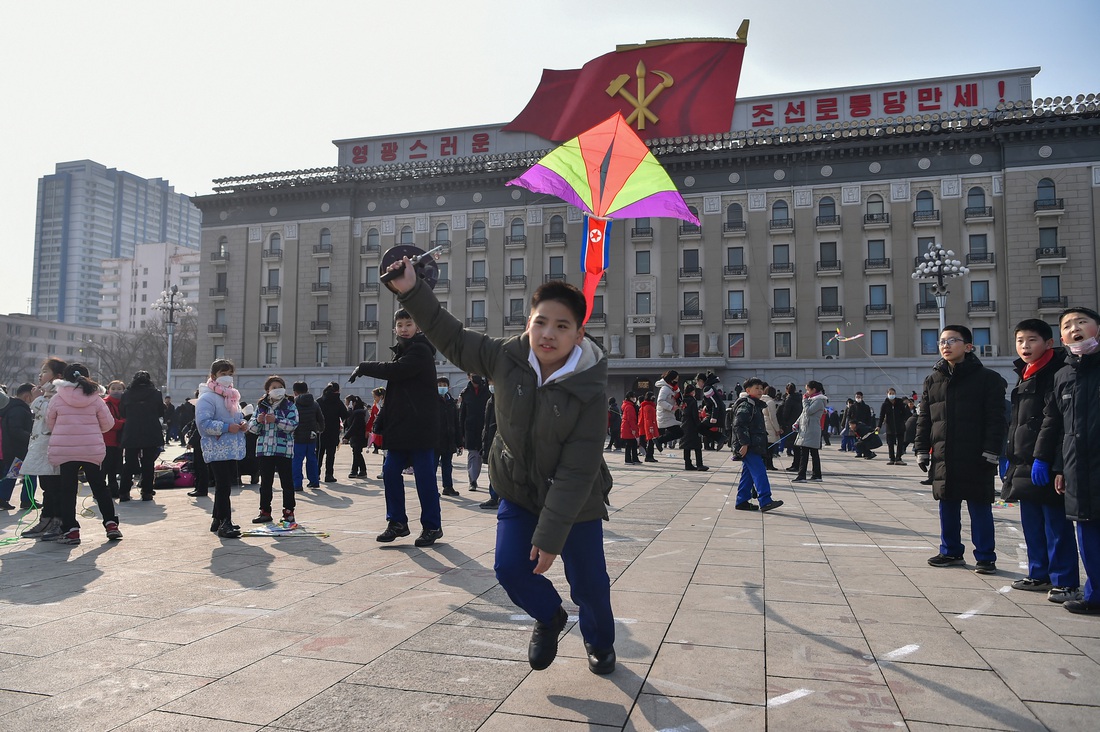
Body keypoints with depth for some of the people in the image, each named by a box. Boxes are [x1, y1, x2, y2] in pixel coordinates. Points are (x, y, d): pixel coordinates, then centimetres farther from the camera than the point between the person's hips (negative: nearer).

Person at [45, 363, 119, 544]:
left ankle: (70, 529, 3)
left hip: (64, 451, -1)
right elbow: (107, 423, 4)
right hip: (92, 449, 1)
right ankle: (111, 524, 10)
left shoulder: (57, 399, -3)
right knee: (99, 486, 11)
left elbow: (49, 424, 7)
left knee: (67, 489, 6)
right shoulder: (96, 399, -2)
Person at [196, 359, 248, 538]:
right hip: (217, 450, -9)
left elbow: (238, 416, 30)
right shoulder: (207, 397, -11)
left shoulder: (232, 396, 19)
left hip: (232, 449, 9)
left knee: (225, 485, 15)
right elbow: (204, 422, -20)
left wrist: (243, 423, 7)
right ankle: (224, 523, -9)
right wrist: (227, 427, -24)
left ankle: (218, 520, 25)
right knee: (223, 486, -11)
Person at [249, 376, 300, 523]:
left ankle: (288, 512, 9)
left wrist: (276, 420, -22)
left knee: (287, 482, 1)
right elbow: (252, 428, 10)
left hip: (283, 449, -3)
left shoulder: (290, 405, 0)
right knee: (265, 482, 10)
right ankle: (265, 511, 19)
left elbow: (293, 424, -13)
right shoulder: (261, 406, 9)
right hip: (264, 449, 4)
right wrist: (258, 421, -11)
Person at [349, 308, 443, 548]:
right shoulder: (402, 351, 18)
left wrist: (364, 367, -11)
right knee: (390, 471, 8)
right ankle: (397, 522, 20)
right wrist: (382, 419, 13)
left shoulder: (420, 351, -10)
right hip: (399, 427, 9)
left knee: (425, 477, -3)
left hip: (420, 427, -9)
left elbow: (395, 370, -25)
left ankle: (431, 526, 9)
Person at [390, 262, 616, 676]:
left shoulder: (589, 392, -26)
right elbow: (454, 341, -1)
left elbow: (577, 473, -25)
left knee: (589, 582, 6)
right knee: (510, 566, -7)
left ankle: (600, 642, 41)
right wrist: (412, 292, -8)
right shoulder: (508, 357, -14)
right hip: (517, 490, 4)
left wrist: (551, 536, -22)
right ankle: (549, 618, 29)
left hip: (576, 502, -3)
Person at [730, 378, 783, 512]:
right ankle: (765, 501, -17)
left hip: (754, 446, 10)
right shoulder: (745, 405, -11)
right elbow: (739, 425, -20)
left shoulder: (755, 405, 22)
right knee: (760, 472, -14)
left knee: (748, 474, 12)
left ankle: (742, 501, 16)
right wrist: (744, 443, -25)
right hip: (748, 447, -10)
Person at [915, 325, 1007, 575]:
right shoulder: (932, 380, 10)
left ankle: (985, 557, 13)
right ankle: (951, 551, 24)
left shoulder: (987, 378, -2)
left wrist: (991, 451, -12)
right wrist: (922, 450, 7)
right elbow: (924, 419, 12)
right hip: (943, 457, 4)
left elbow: (996, 419, -6)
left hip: (975, 458, -4)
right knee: (947, 507, 12)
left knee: (980, 507, 3)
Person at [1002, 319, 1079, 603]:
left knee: (1056, 526, -2)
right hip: (1024, 465, 9)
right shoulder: (1023, 377, 18)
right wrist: (1012, 458, 19)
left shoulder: (1058, 374, -10)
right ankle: (1039, 575, 24)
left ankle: (1066, 582, 7)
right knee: (1031, 524, 15)